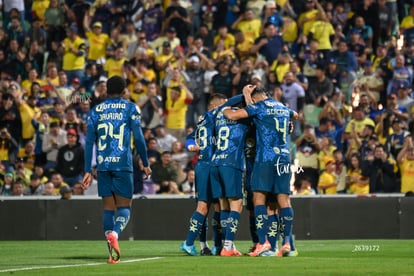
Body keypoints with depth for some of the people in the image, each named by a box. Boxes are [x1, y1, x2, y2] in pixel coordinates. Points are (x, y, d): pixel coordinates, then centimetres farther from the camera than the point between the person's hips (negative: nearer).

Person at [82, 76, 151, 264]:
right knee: (124, 206, 4)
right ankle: (115, 233, -28)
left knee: (108, 208, 8)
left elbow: (89, 141, 6)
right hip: (122, 164, -3)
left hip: (103, 164, 3)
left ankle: (113, 253, 1)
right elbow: (138, 138, -2)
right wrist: (145, 164, 8)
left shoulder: (96, 111, 10)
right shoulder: (130, 108, 3)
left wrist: (88, 171, 7)